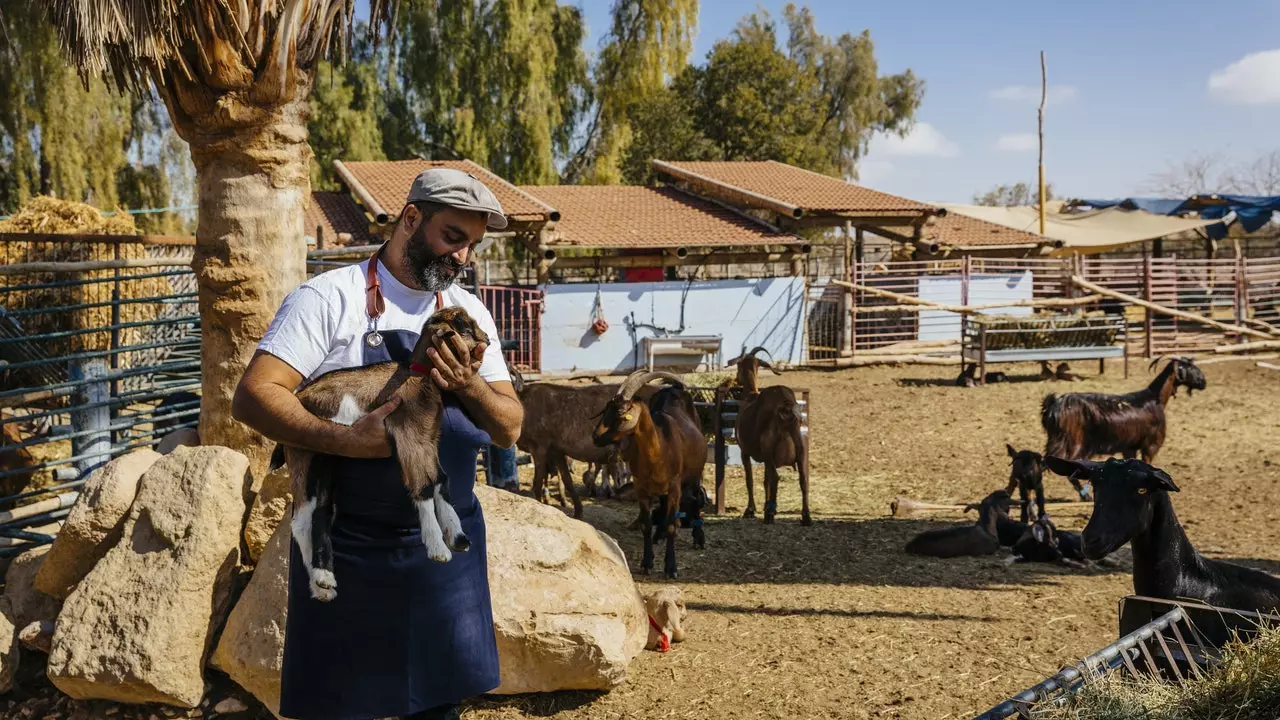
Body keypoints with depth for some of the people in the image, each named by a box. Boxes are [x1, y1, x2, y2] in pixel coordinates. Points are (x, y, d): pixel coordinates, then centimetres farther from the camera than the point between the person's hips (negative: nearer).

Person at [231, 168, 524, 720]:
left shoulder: (470, 315, 8)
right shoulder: (329, 297, -7)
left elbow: (509, 429, 7)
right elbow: (251, 398, -15)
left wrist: (469, 385, -14)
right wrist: (347, 440, -28)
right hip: (351, 547, -4)